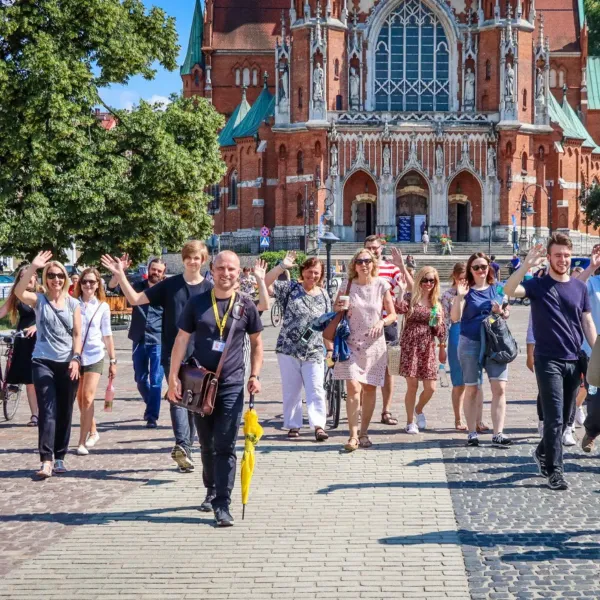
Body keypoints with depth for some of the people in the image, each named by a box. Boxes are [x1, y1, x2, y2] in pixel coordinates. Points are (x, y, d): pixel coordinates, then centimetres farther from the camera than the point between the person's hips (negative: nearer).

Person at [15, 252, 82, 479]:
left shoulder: (73, 303, 7)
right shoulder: (39, 300, 2)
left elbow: (77, 335, 5)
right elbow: (19, 292, -19)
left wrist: (76, 359, -9)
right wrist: (32, 268, -28)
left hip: (68, 364, 2)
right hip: (43, 362, -2)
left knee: (65, 413, 8)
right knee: (48, 412, -12)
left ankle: (59, 457, 19)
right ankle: (46, 461, -17)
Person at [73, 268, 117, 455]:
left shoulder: (102, 306, 2)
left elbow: (107, 335, 7)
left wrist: (113, 361, 7)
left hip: (94, 357, -1)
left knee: (87, 398, -11)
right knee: (80, 399, 11)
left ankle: (82, 442, -11)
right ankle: (93, 432, 31)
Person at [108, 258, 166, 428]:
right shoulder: (138, 287, 4)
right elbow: (112, 286, -3)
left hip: (158, 342, -3)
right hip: (139, 341, 3)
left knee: (156, 381, -5)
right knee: (140, 379, 14)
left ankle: (152, 416, 2)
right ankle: (151, 406, 37)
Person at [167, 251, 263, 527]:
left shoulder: (245, 305, 1)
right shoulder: (197, 303, 2)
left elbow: (256, 341, 12)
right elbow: (181, 340, 3)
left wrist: (255, 375, 1)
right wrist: (173, 377, -4)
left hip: (231, 385, -2)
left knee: (225, 447, -6)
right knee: (207, 444, 14)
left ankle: (222, 505, -4)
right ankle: (211, 490, 34)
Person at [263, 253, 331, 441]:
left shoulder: (323, 296, 8)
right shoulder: (290, 288, 1)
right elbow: (266, 284, -10)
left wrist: (330, 348, 7)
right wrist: (282, 266, -19)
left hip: (314, 351, 1)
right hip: (289, 348, -1)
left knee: (316, 389, -7)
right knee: (291, 389, 5)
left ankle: (318, 425, -9)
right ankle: (293, 425, 12)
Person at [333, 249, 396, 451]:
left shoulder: (381, 285, 1)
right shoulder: (347, 285, 2)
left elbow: (392, 314, 6)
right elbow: (335, 311, 13)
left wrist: (381, 322, -14)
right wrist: (339, 308, -10)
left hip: (374, 343, 1)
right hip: (351, 342, -1)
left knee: (369, 388, 6)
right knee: (353, 387, -14)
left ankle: (364, 433, 19)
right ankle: (353, 435, -12)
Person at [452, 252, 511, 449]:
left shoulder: (497, 289, 9)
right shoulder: (467, 290, 1)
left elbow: (507, 314, 15)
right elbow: (455, 318, -6)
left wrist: (501, 311, -8)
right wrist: (460, 296, -19)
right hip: (470, 344, -2)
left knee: (499, 388, -7)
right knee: (471, 389, 5)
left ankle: (498, 434, -5)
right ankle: (472, 433, 14)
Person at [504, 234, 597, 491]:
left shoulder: (580, 287, 8)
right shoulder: (538, 284, -3)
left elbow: (587, 323, 11)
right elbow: (509, 290, -21)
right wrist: (527, 264, -32)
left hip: (574, 361, 5)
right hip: (548, 361, -4)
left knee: (564, 418, 14)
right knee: (554, 418, -8)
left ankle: (543, 453, 35)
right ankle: (555, 470, -2)